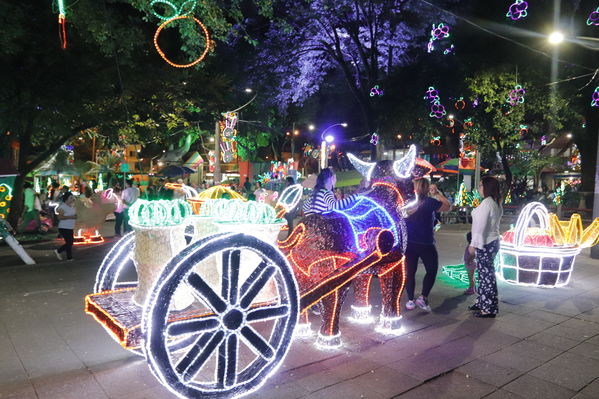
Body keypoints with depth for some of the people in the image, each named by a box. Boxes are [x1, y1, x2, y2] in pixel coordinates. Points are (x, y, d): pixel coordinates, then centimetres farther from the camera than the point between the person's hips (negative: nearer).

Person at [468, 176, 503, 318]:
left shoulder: (486, 203, -16)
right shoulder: (496, 203, 14)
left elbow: (481, 226, -20)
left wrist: (474, 244, -17)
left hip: (485, 244, -10)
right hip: (491, 242, 10)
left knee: (486, 275, -5)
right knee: (484, 274, 17)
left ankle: (489, 309, 1)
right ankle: (482, 303, 27)